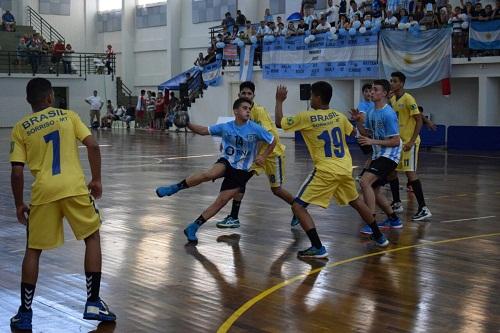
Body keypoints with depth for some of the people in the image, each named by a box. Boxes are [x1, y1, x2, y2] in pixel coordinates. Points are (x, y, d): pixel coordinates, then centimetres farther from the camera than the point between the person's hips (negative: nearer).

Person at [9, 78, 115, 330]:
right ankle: (93, 303, 14)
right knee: (92, 237, 18)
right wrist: (96, 180, 7)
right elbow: (92, 146, -1)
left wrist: (19, 204, 13)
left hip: (44, 192, 0)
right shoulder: (68, 115, 10)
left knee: (33, 250, 15)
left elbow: (17, 172, 3)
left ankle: (24, 314, 15)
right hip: (74, 188, 0)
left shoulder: (20, 128, 9)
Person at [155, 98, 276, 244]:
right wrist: (187, 124, -8)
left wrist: (263, 156, -8)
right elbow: (204, 131, 6)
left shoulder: (255, 129, -8)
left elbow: (273, 141, 3)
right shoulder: (225, 127, -1)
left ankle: (193, 228, 1)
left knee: (221, 202, -9)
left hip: (241, 172, 0)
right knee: (209, 174, -34)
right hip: (226, 162, 0)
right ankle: (174, 188, -17)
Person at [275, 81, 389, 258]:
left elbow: (279, 123, 3)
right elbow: (353, 133, 25)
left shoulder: (305, 117, -9)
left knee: (298, 206, -1)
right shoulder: (338, 115, 7)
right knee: (356, 201, 30)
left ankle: (318, 248, -11)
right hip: (345, 169, 7)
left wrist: (279, 101, 15)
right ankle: (379, 237, 40)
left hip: (326, 171, -6)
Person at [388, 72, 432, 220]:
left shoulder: (408, 99, -15)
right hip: (397, 141, 9)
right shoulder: (392, 99, 10)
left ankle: (423, 209, -12)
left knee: (410, 173, -14)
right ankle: (397, 203, 24)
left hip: (409, 142, -9)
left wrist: (411, 141, -22)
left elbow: (419, 120, -17)